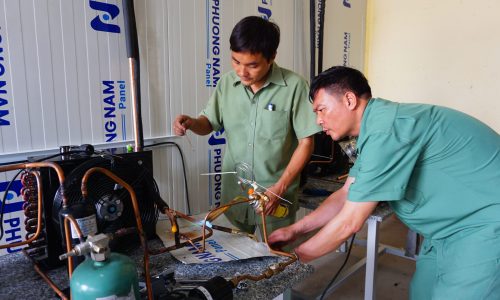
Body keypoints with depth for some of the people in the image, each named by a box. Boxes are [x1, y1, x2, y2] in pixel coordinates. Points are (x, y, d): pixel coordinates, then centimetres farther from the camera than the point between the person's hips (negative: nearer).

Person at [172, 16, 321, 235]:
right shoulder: (226, 83, -3)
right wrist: (191, 123, -13)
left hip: (276, 194, -3)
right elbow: (209, 123, 10)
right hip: (233, 191, 4)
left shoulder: (294, 86, -15)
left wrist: (280, 187, -13)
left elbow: (306, 143, -9)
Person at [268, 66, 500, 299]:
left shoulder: (385, 131, -27)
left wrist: (295, 258, -10)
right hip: (456, 223, 9)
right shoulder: (376, 124, 5)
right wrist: (294, 230, 3)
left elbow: (349, 222, -23)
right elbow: (346, 195, 8)